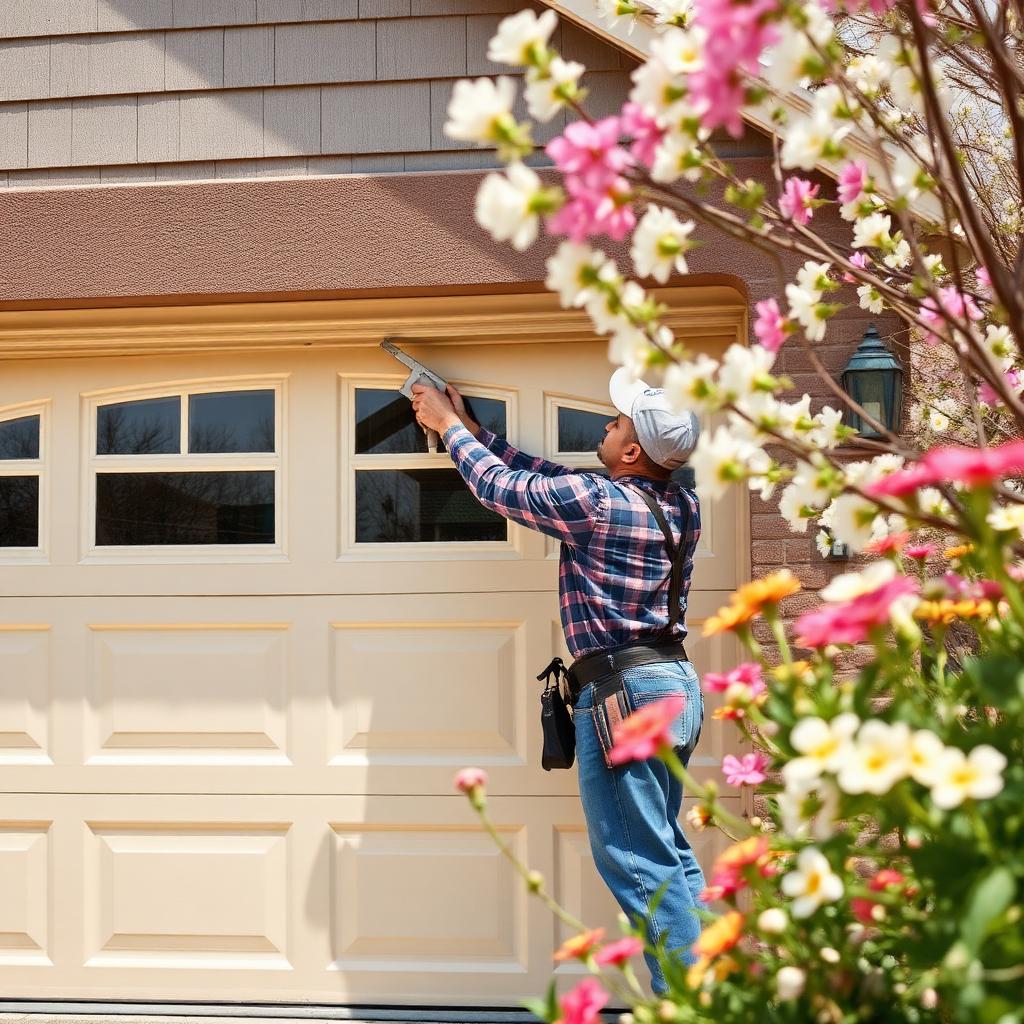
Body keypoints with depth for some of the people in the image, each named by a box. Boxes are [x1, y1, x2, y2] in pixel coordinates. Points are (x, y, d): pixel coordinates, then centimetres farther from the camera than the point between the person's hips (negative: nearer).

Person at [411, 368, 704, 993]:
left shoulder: (595, 501, -14)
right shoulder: (682, 507, 10)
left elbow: (502, 486, 2)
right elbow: (550, 479, 20)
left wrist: (448, 426, 19)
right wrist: (471, 427, 25)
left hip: (622, 690, -9)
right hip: (677, 680, 9)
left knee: (637, 859, -5)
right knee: (666, 851, 15)